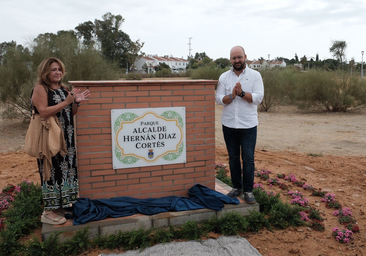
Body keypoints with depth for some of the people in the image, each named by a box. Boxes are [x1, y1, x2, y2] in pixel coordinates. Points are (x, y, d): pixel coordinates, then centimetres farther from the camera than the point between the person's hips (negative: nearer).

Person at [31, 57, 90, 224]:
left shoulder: (63, 89, 15)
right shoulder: (40, 89, -8)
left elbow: (70, 113, 17)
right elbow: (43, 112, -20)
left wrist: (77, 102, -2)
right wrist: (67, 101, -21)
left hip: (66, 137, 8)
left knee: (66, 169, 10)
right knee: (52, 171, -5)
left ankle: (61, 204, 23)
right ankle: (49, 212, 4)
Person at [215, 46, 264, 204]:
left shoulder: (255, 75, 0)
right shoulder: (224, 77, 6)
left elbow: (258, 98, -9)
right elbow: (218, 99, 0)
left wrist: (242, 93, -21)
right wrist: (231, 96, -17)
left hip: (248, 125, -3)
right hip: (229, 124, 3)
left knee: (248, 158, 0)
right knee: (233, 158, 12)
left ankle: (248, 190, 12)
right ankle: (237, 187, 26)